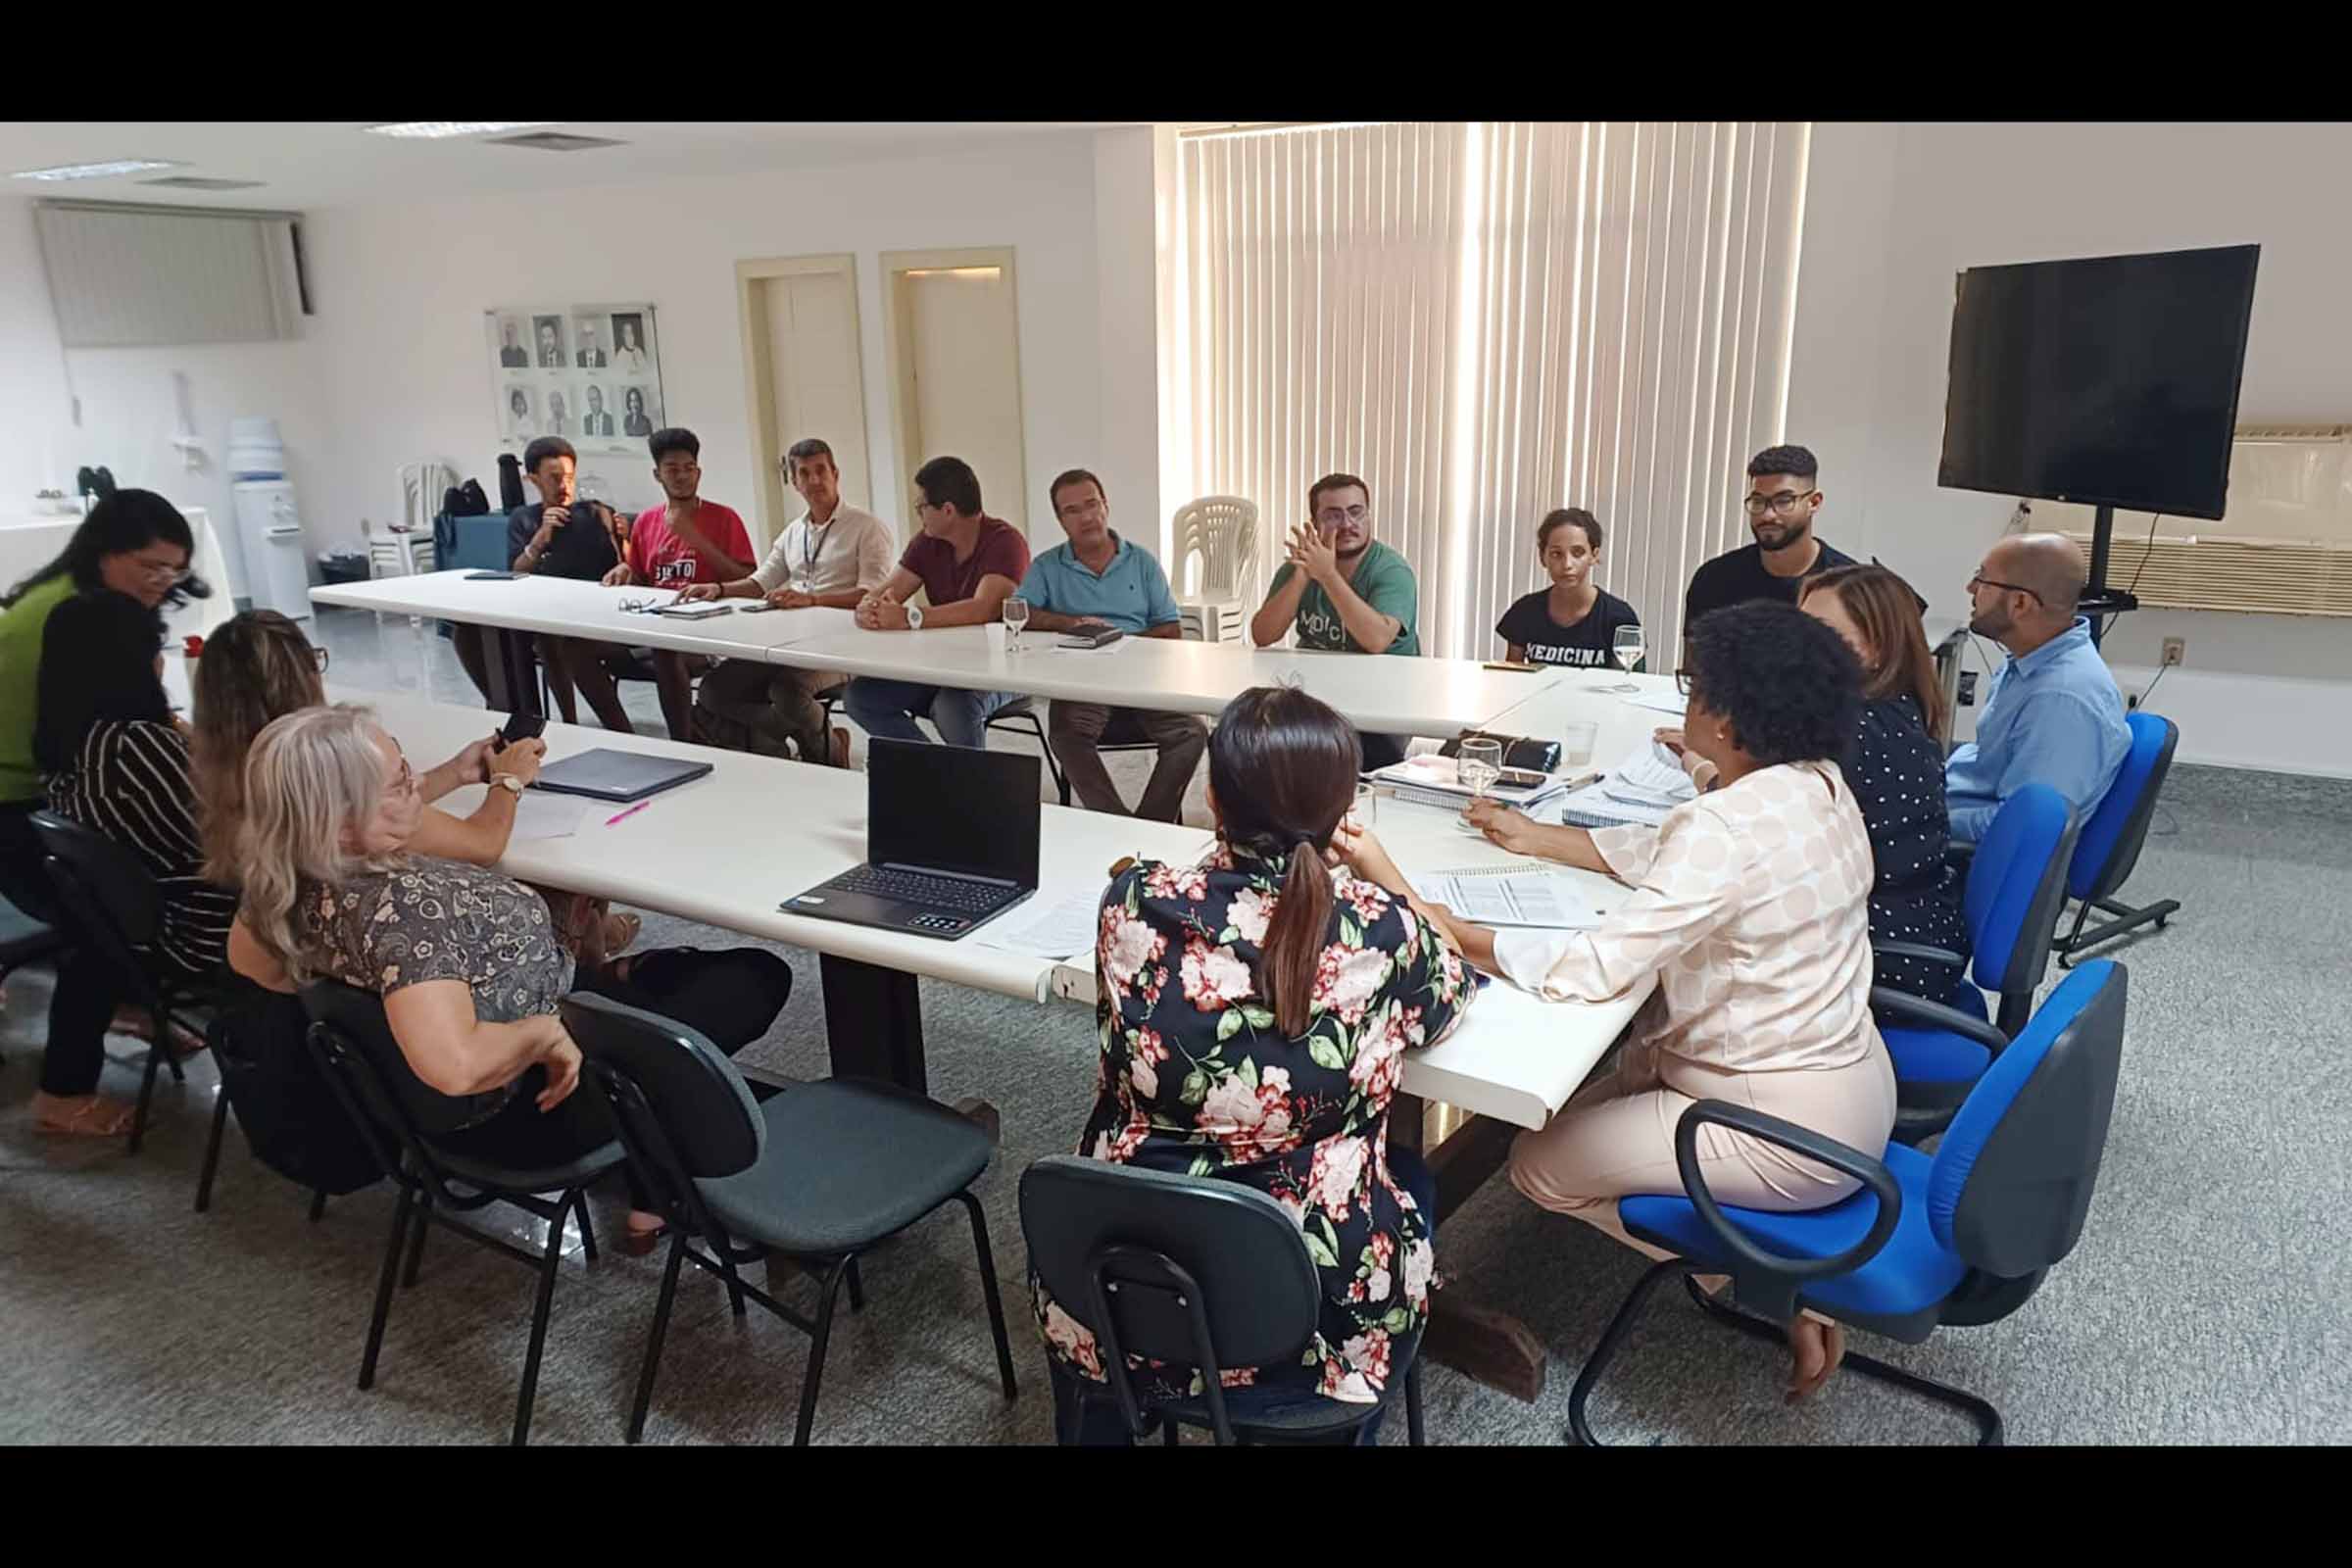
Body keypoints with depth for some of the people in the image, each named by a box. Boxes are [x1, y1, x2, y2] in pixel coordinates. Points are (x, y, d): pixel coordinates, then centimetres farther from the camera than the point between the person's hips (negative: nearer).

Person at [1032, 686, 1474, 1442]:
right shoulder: (1383, 930, -17)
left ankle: (1102, 1424, 53)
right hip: (1317, 1313, 0)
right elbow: (1450, 996, 7)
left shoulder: (1135, 902, -14)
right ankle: (1340, 1427, 50)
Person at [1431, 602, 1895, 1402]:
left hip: (1792, 1126, -9)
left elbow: (1594, 968, -31)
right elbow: (1664, 854, 12)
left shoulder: (1729, 826, -30)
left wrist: (1448, 932, -20)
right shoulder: (1817, 785, -1)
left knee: (1539, 1162, 5)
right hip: (1838, 1078, 9)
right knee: (1584, 1084, 24)